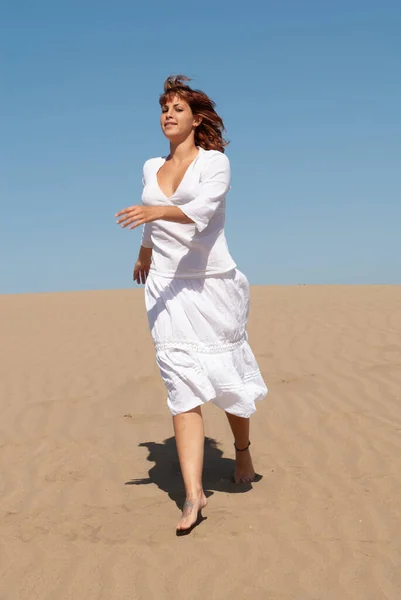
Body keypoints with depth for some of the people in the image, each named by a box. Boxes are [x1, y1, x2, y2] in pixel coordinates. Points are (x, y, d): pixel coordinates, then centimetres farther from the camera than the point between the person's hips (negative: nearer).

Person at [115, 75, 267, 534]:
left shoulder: (215, 162, -3)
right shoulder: (151, 168, 13)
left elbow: (201, 210, -22)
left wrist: (157, 210, -39)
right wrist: (143, 256, 46)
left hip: (212, 283, -3)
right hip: (167, 288, 3)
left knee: (226, 375, 7)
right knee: (182, 384, -8)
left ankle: (242, 452, 37)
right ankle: (193, 494, -10)